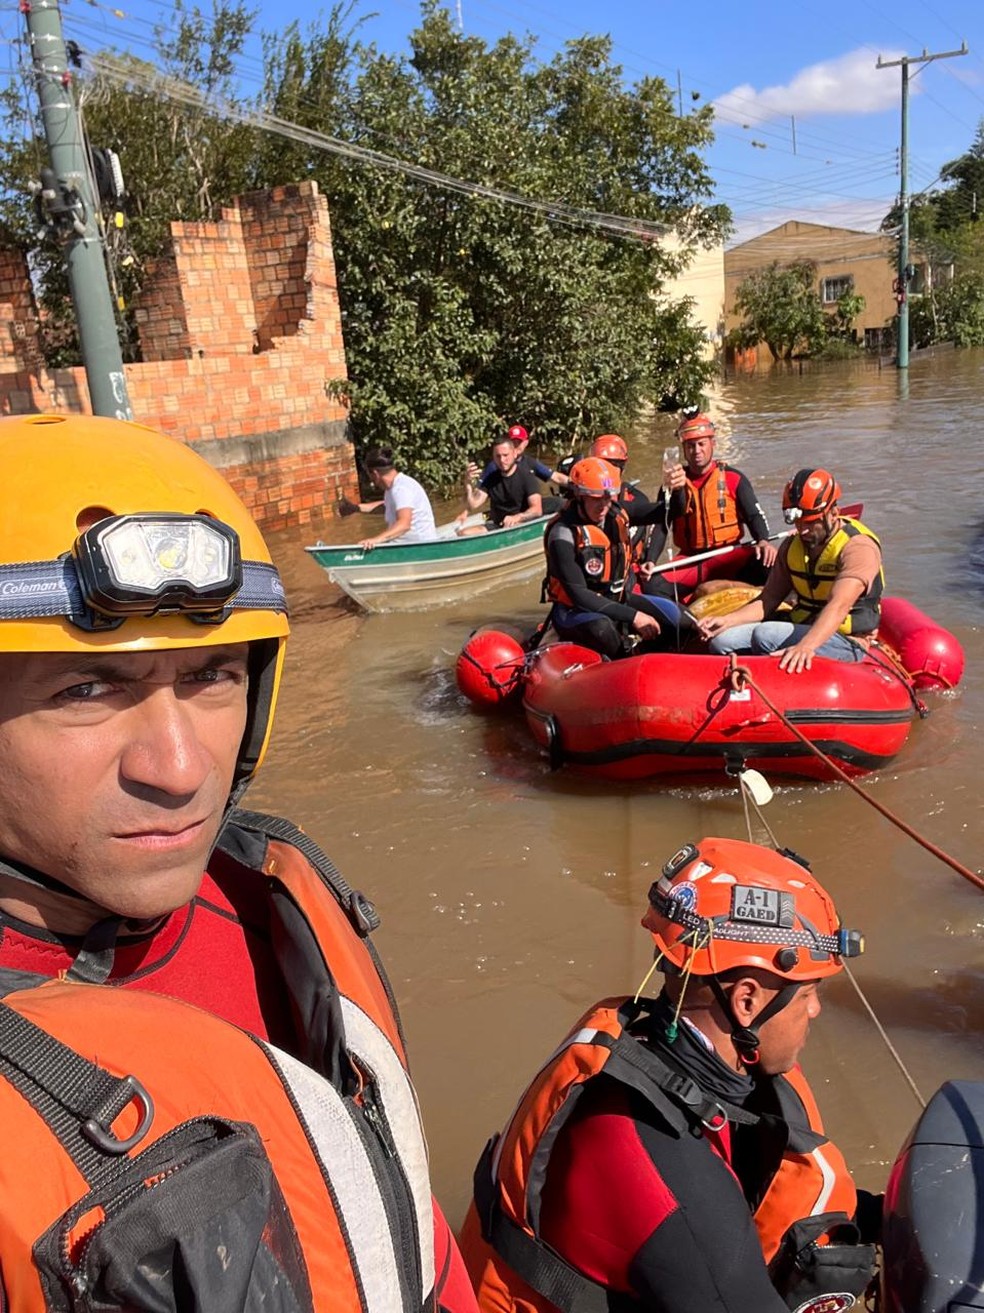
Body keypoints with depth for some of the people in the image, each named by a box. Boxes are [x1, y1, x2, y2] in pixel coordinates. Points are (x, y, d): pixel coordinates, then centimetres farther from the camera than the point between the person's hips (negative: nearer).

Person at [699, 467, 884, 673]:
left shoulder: (858, 547, -16)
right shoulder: (792, 546, 8)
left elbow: (838, 606, -32)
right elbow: (769, 600, 5)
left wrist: (806, 646, -49)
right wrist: (728, 620, -13)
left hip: (845, 642, -7)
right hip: (800, 630, 7)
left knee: (764, 635, -30)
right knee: (721, 640, -13)